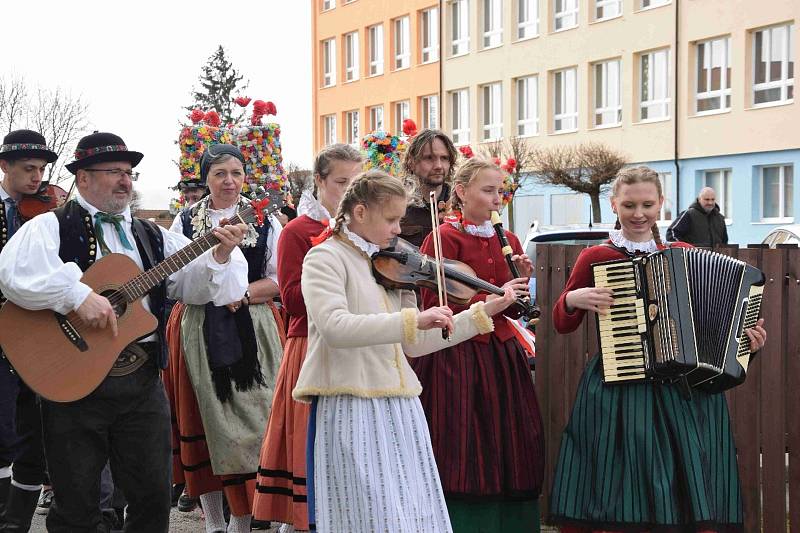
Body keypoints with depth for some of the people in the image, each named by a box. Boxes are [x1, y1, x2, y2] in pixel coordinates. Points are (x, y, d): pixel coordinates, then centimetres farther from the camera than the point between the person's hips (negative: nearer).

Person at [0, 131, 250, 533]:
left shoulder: (152, 237, 16)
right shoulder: (53, 226, -1)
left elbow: (196, 285, 9)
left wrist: (221, 255, -10)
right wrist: (78, 295, -28)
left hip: (143, 380, 5)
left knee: (153, 497, 9)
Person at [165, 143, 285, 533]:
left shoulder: (264, 221, 7)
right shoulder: (186, 222, 9)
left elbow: (280, 279, 2)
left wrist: (241, 293, -13)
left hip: (251, 331, 0)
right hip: (199, 333, 1)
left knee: (250, 418, -5)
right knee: (205, 421, 3)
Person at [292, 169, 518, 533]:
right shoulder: (326, 258, -4)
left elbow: (415, 344, 15)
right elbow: (334, 326, -22)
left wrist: (483, 313, 13)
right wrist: (413, 320, -29)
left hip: (402, 412, 7)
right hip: (352, 410, -7)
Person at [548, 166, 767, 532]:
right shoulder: (595, 258, 2)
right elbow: (561, 324, 9)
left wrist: (745, 339, 2)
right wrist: (574, 299, -10)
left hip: (684, 392, 2)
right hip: (617, 391, -2)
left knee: (691, 497, 0)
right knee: (621, 498, -3)